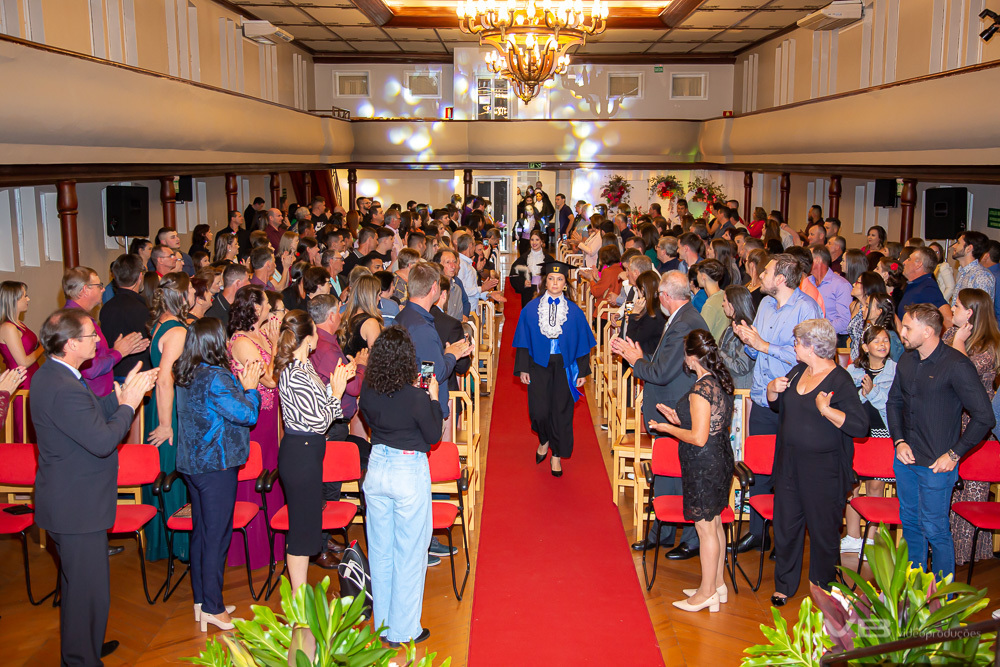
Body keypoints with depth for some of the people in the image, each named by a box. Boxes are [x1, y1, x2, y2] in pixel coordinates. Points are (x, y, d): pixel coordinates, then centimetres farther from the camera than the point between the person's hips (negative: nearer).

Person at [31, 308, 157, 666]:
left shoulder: (49, 375, 6)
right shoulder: (65, 390, -28)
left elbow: (91, 416, 12)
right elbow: (102, 441, -29)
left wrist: (122, 395, 2)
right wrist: (127, 404, -16)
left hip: (66, 499, 11)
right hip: (77, 508, -11)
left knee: (76, 583, 27)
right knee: (88, 590, 2)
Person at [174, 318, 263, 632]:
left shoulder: (186, 376, 6)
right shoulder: (217, 378, -21)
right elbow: (247, 414, -18)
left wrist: (241, 385, 8)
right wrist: (250, 387, -3)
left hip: (192, 462, 9)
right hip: (216, 465, -9)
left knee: (200, 531, 16)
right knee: (217, 534, 1)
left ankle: (201, 600, 26)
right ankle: (212, 608, 8)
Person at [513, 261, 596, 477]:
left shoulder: (574, 311, -1)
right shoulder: (531, 308, 0)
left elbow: (582, 343, 4)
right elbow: (524, 341, 3)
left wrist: (583, 371, 1)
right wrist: (523, 369, -2)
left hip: (564, 368, 0)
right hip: (538, 366, 0)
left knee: (561, 411, 4)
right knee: (539, 411, -5)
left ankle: (556, 456, 20)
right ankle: (544, 441, 28)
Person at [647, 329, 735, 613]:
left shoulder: (701, 389, -24)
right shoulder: (721, 382, 5)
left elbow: (698, 437, -24)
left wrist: (668, 429, -10)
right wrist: (679, 418, 11)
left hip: (703, 465, -10)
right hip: (721, 459, 10)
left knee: (706, 529, 2)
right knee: (714, 524, 19)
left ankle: (707, 593, 14)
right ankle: (717, 584, 30)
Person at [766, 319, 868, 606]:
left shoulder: (840, 381, -15)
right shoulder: (797, 372, 7)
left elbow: (860, 426, -21)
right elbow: (777, 405, 20)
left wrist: (827, 410, -29)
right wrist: (773, 389, 0)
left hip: (823, 469, -7)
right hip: (789, 463, 7)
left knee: (823, 530, 7)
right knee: (786, 525, 13)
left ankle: (823, 588, 26)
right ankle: (784, 584, 29)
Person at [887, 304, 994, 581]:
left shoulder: (957, 365, -16)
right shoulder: (907, 360, 5)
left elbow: (984, 418, -14)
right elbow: (894, 402, 18)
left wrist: (954, 454, -14)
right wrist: (899, 441, 4)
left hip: (936, 464, -7)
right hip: (906, 458, 7)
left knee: (935, 530, 1)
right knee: (910, 524, 18)